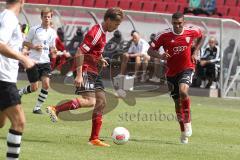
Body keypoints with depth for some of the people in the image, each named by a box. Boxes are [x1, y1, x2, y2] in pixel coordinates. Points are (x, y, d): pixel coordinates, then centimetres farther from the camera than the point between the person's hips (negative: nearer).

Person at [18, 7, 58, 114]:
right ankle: (19, 93, 29)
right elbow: (25, 43, 1)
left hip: (45, 61, 4)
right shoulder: (34, 29, -5)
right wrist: (34, 47, -17)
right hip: (33, 61, -4)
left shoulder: (52, 32, 7)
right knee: (34, 88, -3)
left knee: (46, 84, -13)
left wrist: (54, 50, -7)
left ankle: (37, 108, 0)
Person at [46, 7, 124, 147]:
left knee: (101, 102, 6)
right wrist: (79, 75, -26)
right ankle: (55, 109, -20)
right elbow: (80, 53, -21)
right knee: (90, 101, -22)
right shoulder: (96, 33, -16)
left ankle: (94, 138, 9)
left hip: (94, 72, 10)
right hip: (86, 70, -10)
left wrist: (100, 59, 12)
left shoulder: (102, 33, 15)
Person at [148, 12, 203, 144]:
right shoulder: (164, 35, -11)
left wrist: (195, 52, 5)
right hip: (172, 72, 1)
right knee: (177, 102, 8)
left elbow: (201, 37, 17)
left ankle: (187, 122, -14)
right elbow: (150, 51, -7)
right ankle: (183, 132, 23)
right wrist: (160, 56, -27)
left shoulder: (192, 31, -7)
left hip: (187, 69, -1)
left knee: (183, 91, -30)